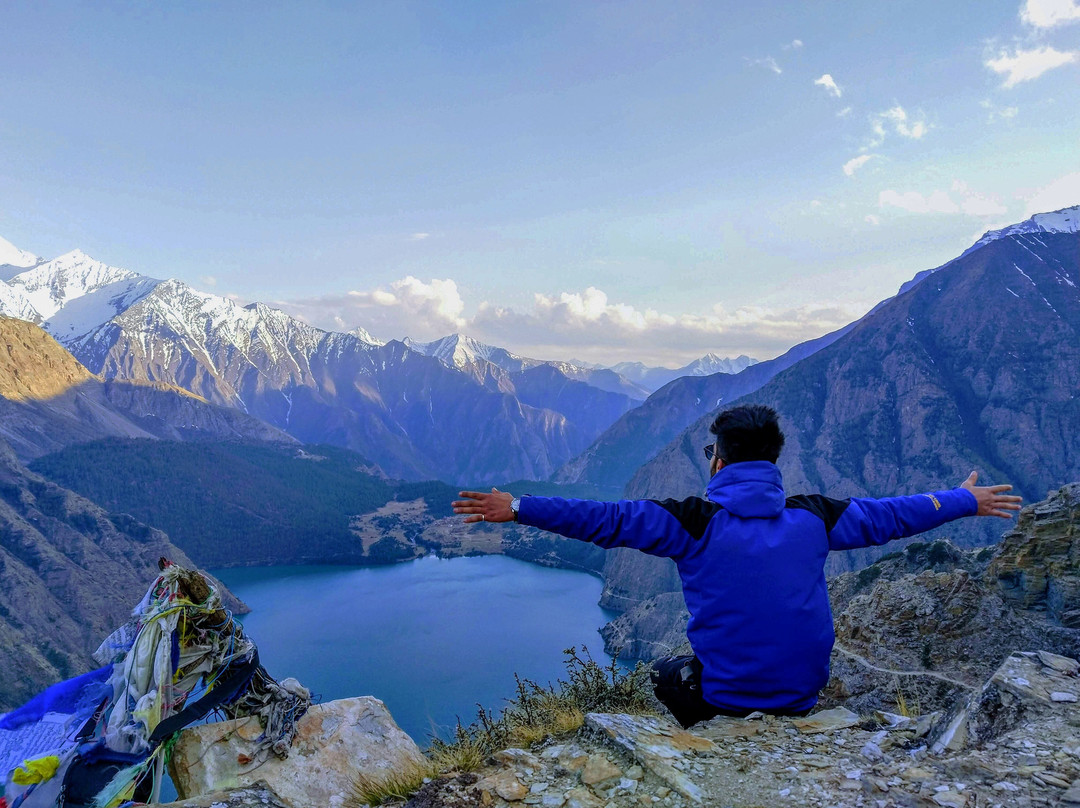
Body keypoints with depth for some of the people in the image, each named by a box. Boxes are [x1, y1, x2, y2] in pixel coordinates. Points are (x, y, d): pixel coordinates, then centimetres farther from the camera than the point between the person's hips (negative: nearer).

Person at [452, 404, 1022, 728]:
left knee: (664, 673, 28)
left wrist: (517, 509, -14)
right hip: (803, 699, 4)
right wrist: (965, 501, 25)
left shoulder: (695, 522, -16)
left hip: (719, 700, -4)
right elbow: (889, 515, 8)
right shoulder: (810, 518, -5)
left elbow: (605, 519, -19)